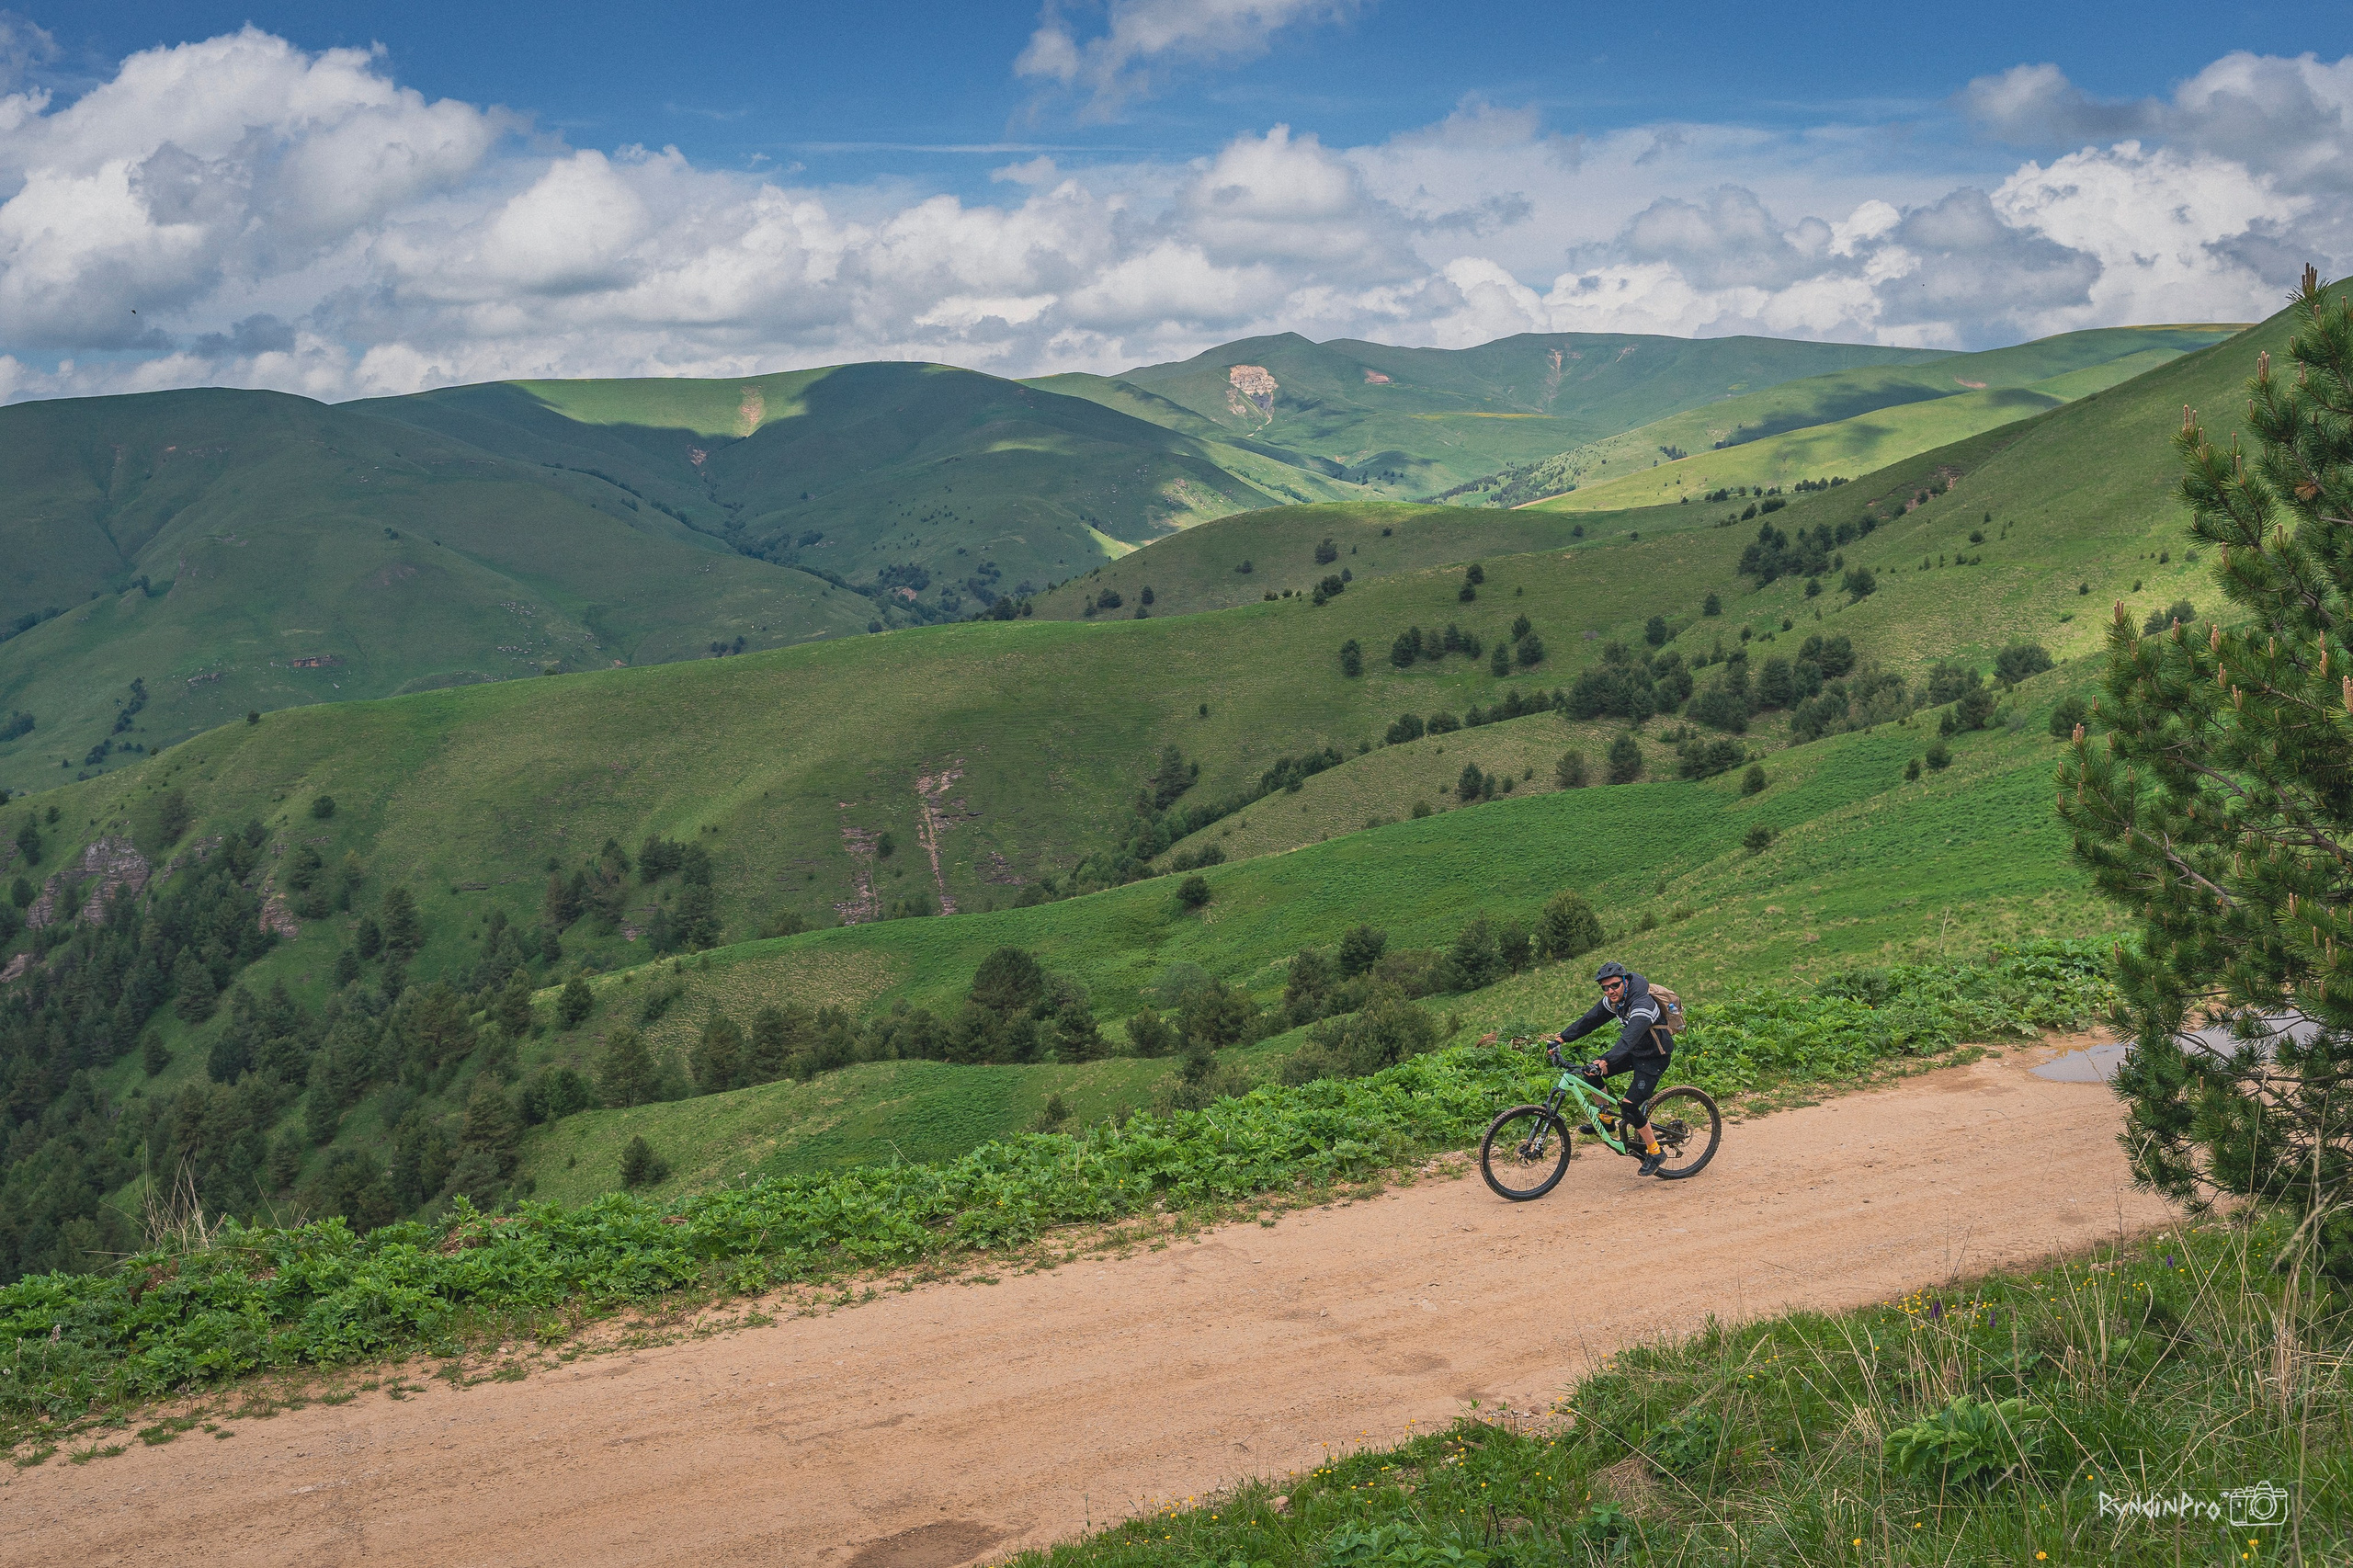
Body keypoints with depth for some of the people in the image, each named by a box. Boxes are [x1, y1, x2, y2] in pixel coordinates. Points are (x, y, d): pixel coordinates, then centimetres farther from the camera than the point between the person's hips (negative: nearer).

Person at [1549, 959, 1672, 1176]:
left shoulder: (1642, 1004, -31)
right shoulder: (1614, 1000, -5)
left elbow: (1629, 1038, -44)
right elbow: (1590, 1020, 1)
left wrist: (1606, 1062, -55)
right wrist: (1562, 1038, -8)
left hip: (1654, 1058, -8)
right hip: (1635, 1053, 8)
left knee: (1627, 1106, -18)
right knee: (1591, 1070, -2)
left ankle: (1655, 1153, -2)